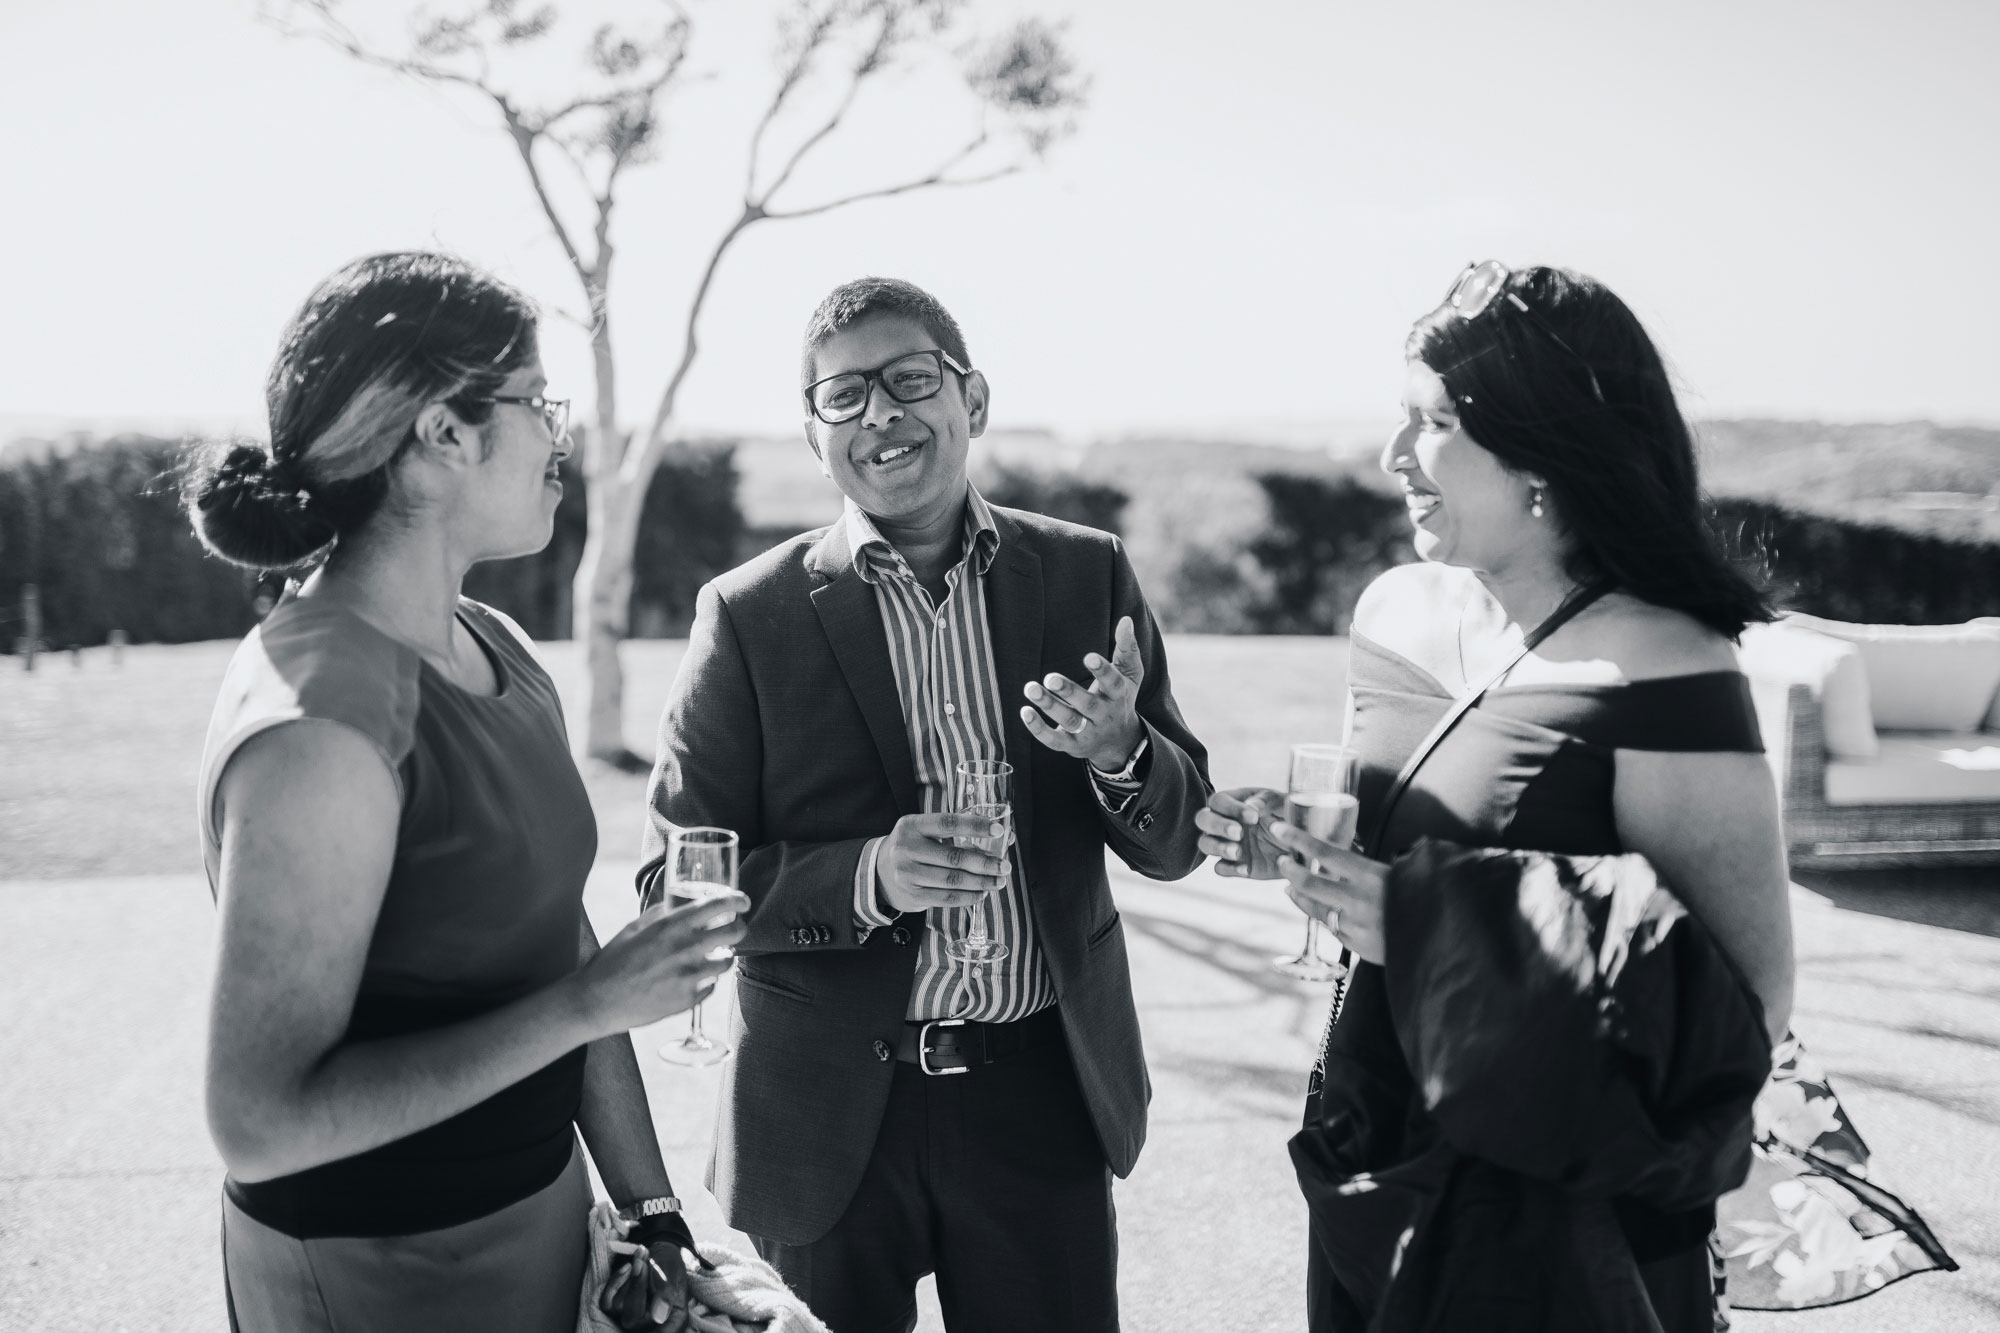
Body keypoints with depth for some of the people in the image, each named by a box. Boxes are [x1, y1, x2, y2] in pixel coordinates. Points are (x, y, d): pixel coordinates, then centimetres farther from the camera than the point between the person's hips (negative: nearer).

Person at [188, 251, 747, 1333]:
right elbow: (259, 1122, -24)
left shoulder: (497, 651, 1)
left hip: (535, 1215, 8)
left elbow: (561, 955, 6)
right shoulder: (320, 720, -25)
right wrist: (586, 1003, -24)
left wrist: (653, 1211, 5)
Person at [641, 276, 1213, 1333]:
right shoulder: (748, 615, -5)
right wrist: (864, 878, -21)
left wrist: (1119, 753, -18)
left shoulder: (1086, 575, 1)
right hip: (831, 1115, -1)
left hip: (1043, 1094, 2)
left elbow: (1175, 845, 4)